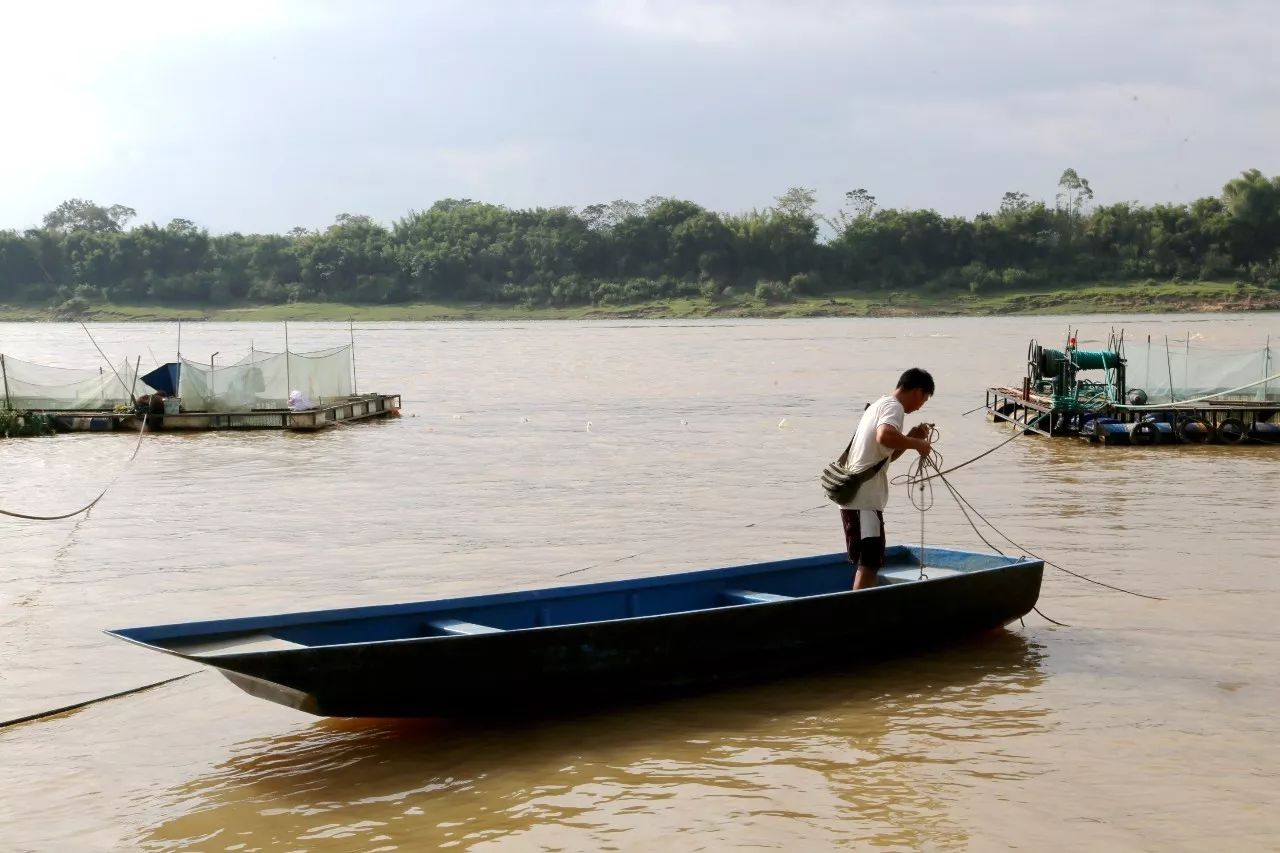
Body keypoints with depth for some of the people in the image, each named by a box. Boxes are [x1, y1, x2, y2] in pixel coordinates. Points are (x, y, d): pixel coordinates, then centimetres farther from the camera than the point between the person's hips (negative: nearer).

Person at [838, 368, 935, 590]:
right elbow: (885, 437, -30)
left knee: (867, 563, 18)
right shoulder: (893, 407, -8)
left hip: (854, 496, 10)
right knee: (869, 563, -12)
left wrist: (911, 438, 17)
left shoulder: (879, 405, 24)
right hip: (865, 499, -10)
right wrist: (917, 444, -16)